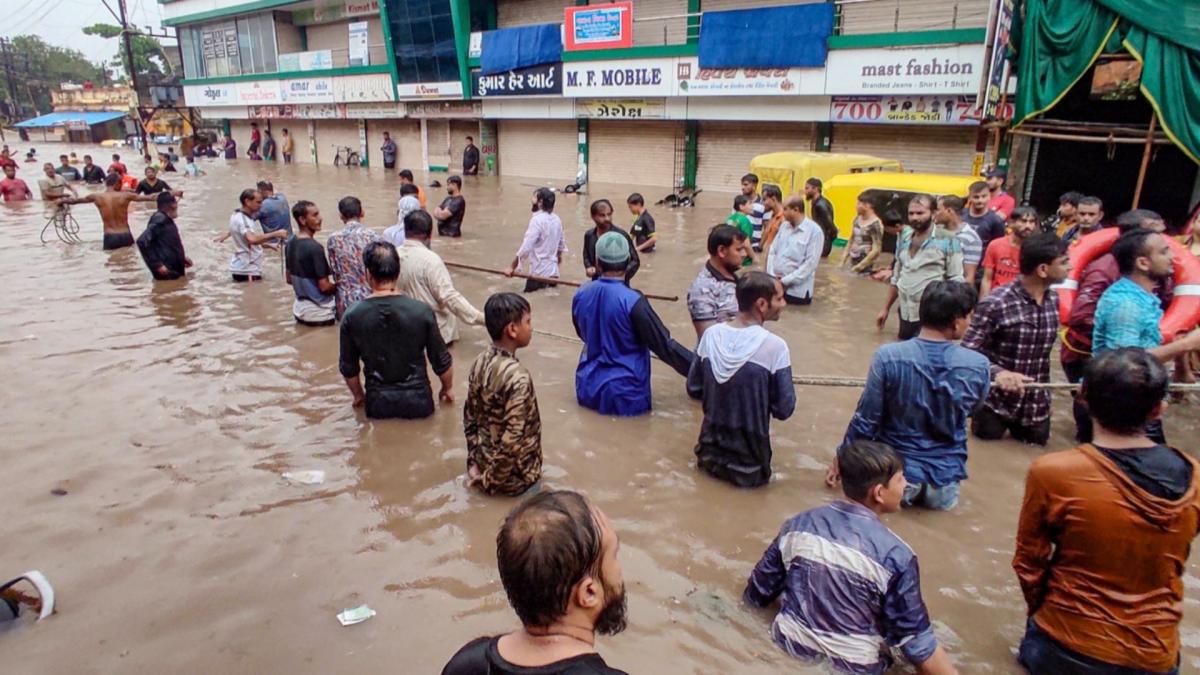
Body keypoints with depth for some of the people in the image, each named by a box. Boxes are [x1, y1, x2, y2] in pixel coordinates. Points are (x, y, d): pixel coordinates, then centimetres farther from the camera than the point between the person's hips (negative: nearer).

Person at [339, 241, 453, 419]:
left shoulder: (352, 316, -10)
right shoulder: (422, 311, -15)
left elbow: (348, 367, 1)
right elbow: (442, 361, -6)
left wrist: (359, 396, 19)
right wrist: (448, 388, 13)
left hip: (378, 405, 2)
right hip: (417, 402, -1)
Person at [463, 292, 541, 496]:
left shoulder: (480, 362, -5)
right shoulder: (518, 377, -29)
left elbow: (470, 417, 3)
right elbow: (512, 441, -27)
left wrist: (474, 462, 8)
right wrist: (490, 480, -15)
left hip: (483, 462, 7)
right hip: (514, 475, -7)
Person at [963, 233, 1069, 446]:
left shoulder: (1054, 301, 1)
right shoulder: (996, 303, -20)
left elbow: (1045, 350, 14)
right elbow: (967, 351, -21)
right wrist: (997, 372, -36)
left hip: (1036, 407, 6)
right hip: (996, 404, -5)